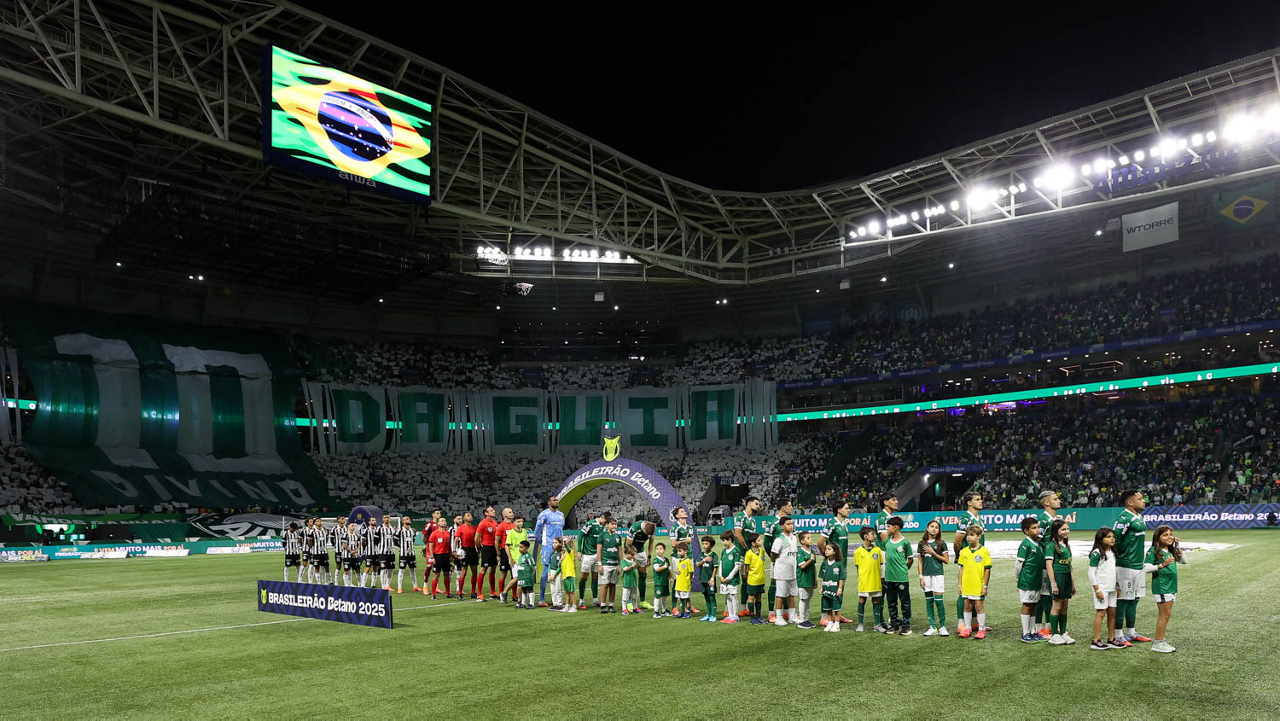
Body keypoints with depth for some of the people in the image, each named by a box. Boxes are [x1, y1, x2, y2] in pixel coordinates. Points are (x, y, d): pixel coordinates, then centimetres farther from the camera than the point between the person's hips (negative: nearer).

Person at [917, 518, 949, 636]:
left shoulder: (941, 543, 1)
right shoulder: (922, 544, 7)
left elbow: (946, 560, -1)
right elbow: (920, 561, 8)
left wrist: (933, 553, -9)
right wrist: (921, 577, 2)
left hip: (938, 574, -3)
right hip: (926, 575, 3)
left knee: (938, 600, -8)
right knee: (929, 601, 4)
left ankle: (942, 626, 2)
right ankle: (932, 627, 10)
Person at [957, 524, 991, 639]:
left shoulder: (984, 551, -7)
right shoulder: (964, 551, 5)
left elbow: (987, 569, -6)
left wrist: (985, 586, -7)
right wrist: (960, 585, 8)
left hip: (978, 585, -4)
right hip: (966, 585, 4)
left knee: (979, 606, 2)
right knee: (967, 606, 11)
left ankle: (981, 630, 13)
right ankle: (967, 629, 21)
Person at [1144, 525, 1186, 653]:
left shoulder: (1171, 550, 9)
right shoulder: (1153, 551, -12)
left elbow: (1184, 560, 17)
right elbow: (1146, 568, -16)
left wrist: (1178, 548, 4)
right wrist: (1162, 565, -25)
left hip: (1172, 587, 8)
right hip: (1160, 587, -8)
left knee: (1166, 614, 12)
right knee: (1164, 614, -4)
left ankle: (1162, 641, 20)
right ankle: (1157, 643, 3)